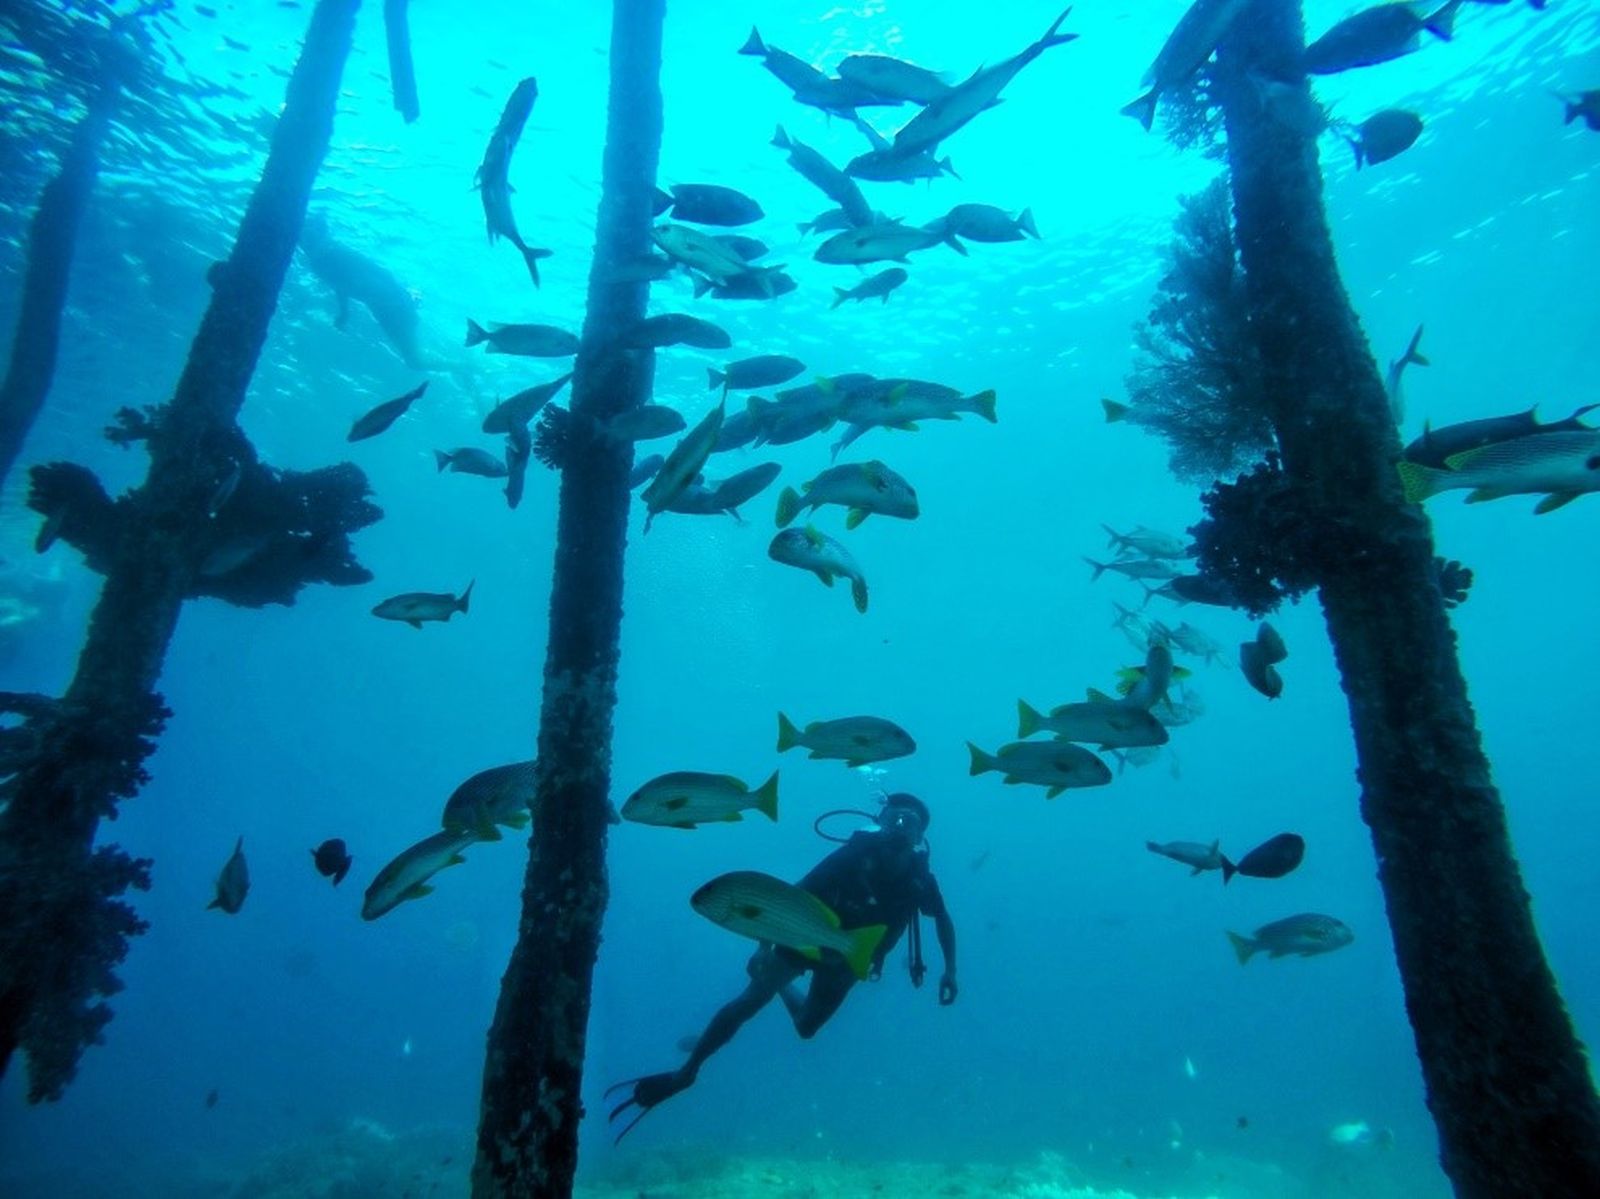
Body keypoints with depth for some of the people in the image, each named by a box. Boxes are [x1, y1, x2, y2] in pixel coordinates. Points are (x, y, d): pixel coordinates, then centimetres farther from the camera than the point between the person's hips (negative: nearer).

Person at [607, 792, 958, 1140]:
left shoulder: (920, 880, -22)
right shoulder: (854, 856, -29)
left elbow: (943, 920, 0)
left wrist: (950, 971, -5)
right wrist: (764, 947, -30)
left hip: (845, 963, 3)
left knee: (806, 1028, 17)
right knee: (751, 1000, -16)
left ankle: (783, 986, 49)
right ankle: (683, 1073, -5)